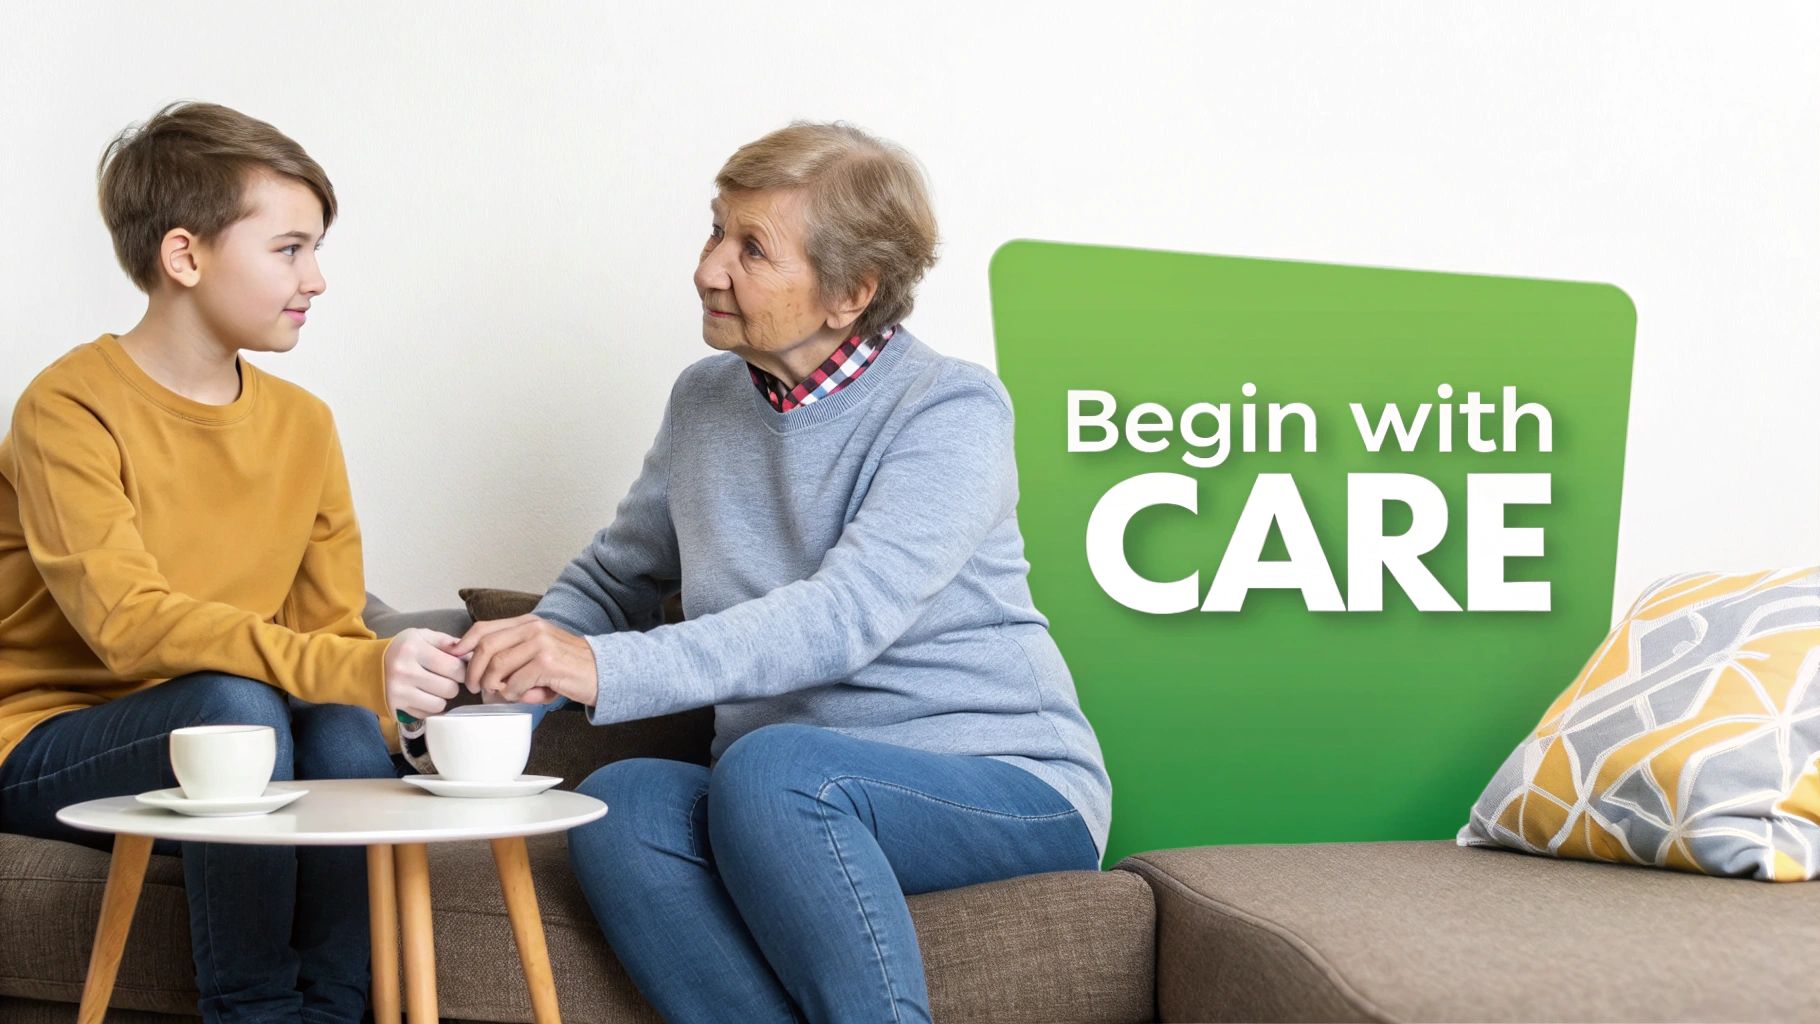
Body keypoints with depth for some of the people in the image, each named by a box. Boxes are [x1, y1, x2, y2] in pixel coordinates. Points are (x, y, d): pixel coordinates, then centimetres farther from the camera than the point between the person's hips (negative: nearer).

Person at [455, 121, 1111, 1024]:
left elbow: (845, 617, -23)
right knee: (620, 803, -27)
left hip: (1007, 785, -5)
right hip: (788, 810, 5)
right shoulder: (705, 399, 12)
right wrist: (527, 667, -3)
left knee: (771, 767, -35)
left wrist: (609, 669, -33)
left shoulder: (951, 409, -9)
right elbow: (612, 578, 21)